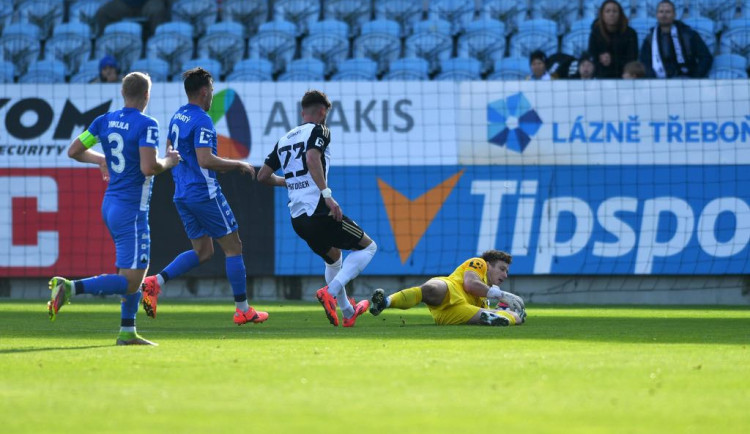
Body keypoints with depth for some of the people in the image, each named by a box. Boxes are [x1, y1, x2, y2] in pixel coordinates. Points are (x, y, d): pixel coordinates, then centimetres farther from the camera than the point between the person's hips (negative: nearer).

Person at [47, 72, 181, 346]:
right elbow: (148, 167, -24)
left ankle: (127, 332, 15)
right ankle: (71, 288, -22)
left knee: (138, 270, 18)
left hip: (110, 205, 9)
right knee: (130, 281, -9)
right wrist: (169, 161, -4)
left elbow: (74, 151, 9)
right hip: (131, 210, -9)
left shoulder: (104, 121, 5)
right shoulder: (146, 125, -14)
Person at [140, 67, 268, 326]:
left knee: (203, 251, 13)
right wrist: (238, 165, -12)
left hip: (182, 195, 9)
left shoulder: (177, 117, 12)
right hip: (205, 193, -9)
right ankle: (242, 309, 5)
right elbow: (205, 160, -25)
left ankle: (155, 282, -4)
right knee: (233, 247, 2)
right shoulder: (202, 121, -16)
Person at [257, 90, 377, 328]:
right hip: (319, 211, -8)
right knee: (368, 247, 6)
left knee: (333, 258, 30)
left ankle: (347, 313, 35)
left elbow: (263, 176, 17)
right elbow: (312, 158, -23)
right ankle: (330, 292, -12)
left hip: (297, 218, 8)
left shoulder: (284, 140, 17)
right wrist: (327, 194, -27)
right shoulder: (318, 130, -3)